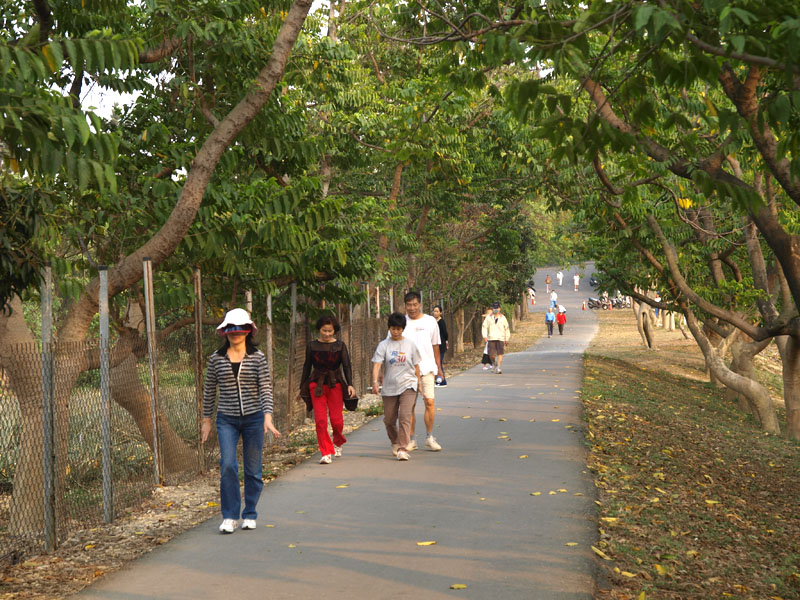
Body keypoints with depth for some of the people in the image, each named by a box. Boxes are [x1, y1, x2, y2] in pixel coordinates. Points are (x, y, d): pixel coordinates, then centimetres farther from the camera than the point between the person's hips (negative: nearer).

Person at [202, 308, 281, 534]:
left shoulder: (258, 357, -1)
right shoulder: (216, 358, 3)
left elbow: (266, 388, -6)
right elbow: (209, 390, 11)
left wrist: (268, 418, -17)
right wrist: (206, 420, 12)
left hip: (254, 418, 0)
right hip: (227, 420, 0)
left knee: (253, 469, 5)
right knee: (227, 465, -14)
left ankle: (250, 515, 21)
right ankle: (230, 517, -3)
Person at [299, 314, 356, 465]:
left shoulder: (340, 345, 2)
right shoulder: (312, 345, 4)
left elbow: (347, 366, -1)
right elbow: (307, 367, 11)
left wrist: (350, 384, -15)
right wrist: (302, 387, 12)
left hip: (335, 384, 0)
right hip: (317, 384, 0)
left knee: (336, 419, -2)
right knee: (320, 420, -9)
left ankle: (338, 442, 30)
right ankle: (326, 453, -1)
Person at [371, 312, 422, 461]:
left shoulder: (410, 344, 2)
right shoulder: (383, 345, -2)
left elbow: (416, 365, 10)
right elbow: (376, 364, -12)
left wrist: (418, 383, 12)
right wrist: (375, 381, -27)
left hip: (408, 386, -1)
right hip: (389, 387, 1)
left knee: (405, 417, -16)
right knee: (389, 419, 11)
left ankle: (403, 449, -14)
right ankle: (395, 442, 38)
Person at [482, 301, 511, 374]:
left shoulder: (502, 317, 5)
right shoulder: (488, 317, 4)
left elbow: (507, 328, 12)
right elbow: (484, 327, 6)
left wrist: (507, 339, 12)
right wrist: (485, 336, -6)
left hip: (500, 338, -1)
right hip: (491, 338, 1)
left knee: (500, 353, -11)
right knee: (492, 354, -2)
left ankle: (499, 368, -9)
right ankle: (495, 364, 27)